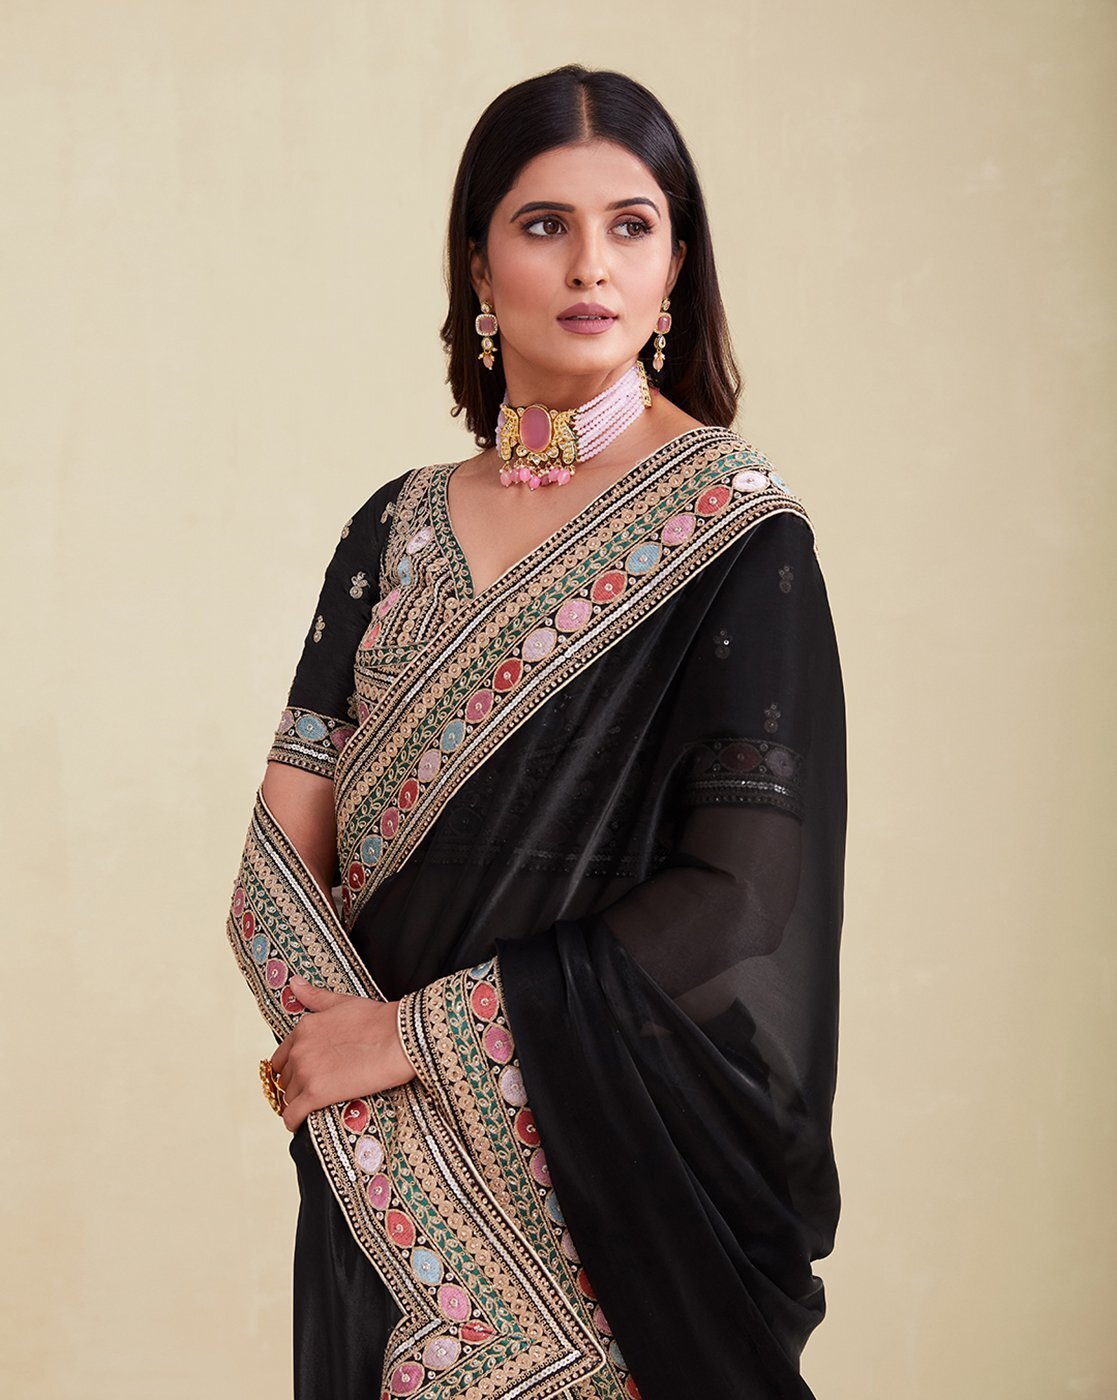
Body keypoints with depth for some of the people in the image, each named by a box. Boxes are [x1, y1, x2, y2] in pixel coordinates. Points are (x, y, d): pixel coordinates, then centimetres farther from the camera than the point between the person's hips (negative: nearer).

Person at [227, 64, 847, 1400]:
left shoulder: (735, 528, -10)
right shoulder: (396, 528, 4)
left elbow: (744, 894, -17)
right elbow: (286, 846, 0)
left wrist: (417, 1031, -16)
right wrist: (337, 1032, -18)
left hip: (616, 1163, -4)